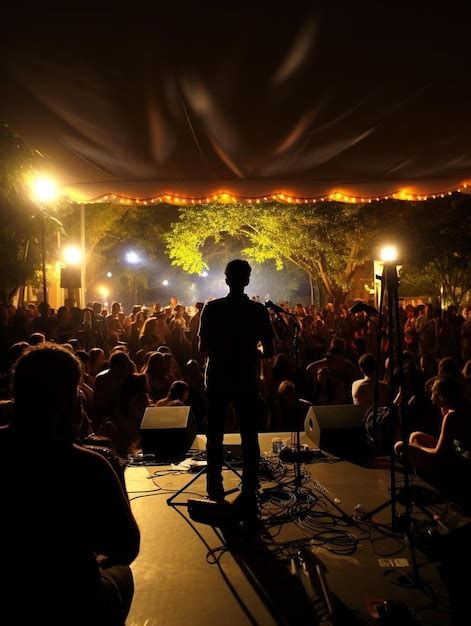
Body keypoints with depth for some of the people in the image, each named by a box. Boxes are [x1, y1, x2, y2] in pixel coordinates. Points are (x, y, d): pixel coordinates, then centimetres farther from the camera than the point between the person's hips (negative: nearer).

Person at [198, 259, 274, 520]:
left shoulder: (211, 308, -7)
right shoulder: (258, 310, -7)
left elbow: (203, 347, -5)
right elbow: (269, 351, -6)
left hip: (217, 380, 1)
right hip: (246, 381, 0)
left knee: (215, 437, 15)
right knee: (249, 438, 10)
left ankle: (215, 493, 23)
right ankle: (249, 494, 11)